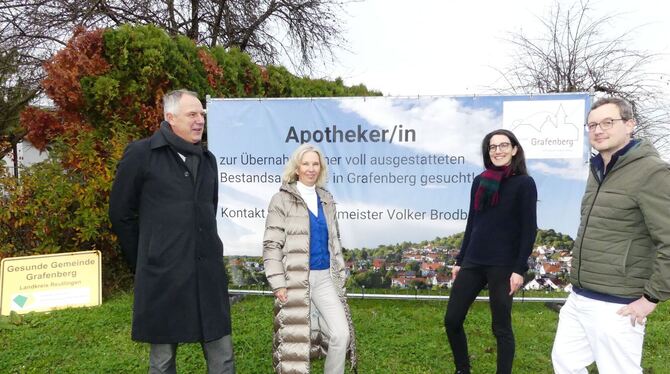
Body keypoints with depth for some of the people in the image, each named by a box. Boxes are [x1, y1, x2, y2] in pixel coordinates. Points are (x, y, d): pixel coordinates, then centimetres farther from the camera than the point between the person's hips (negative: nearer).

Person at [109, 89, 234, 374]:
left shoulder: (208, 160, 12)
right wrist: (145, 261, 3)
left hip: (208, 273, 4)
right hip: (162, 276, -4)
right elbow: (121, 214, 0)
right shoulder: (141, 153, -4)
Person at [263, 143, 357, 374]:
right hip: (295, 280, -4)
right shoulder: (282, 200, -4)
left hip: (325, 278, 4)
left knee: (342, 334, -5)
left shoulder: (326, 200, 12)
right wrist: (278, 284, -14)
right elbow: (271, 245, -8)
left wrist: (339, 275, 16)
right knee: (297, 337, 3)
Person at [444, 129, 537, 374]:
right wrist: (460, 260, 14)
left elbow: (529, 229, -8)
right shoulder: (480, 181, 10)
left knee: (501, 327, 5)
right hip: (473, 262, 5)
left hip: (503, 266, -5)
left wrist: (520, 269, -14)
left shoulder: (524, 184, -4)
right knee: (452, 320, 6)